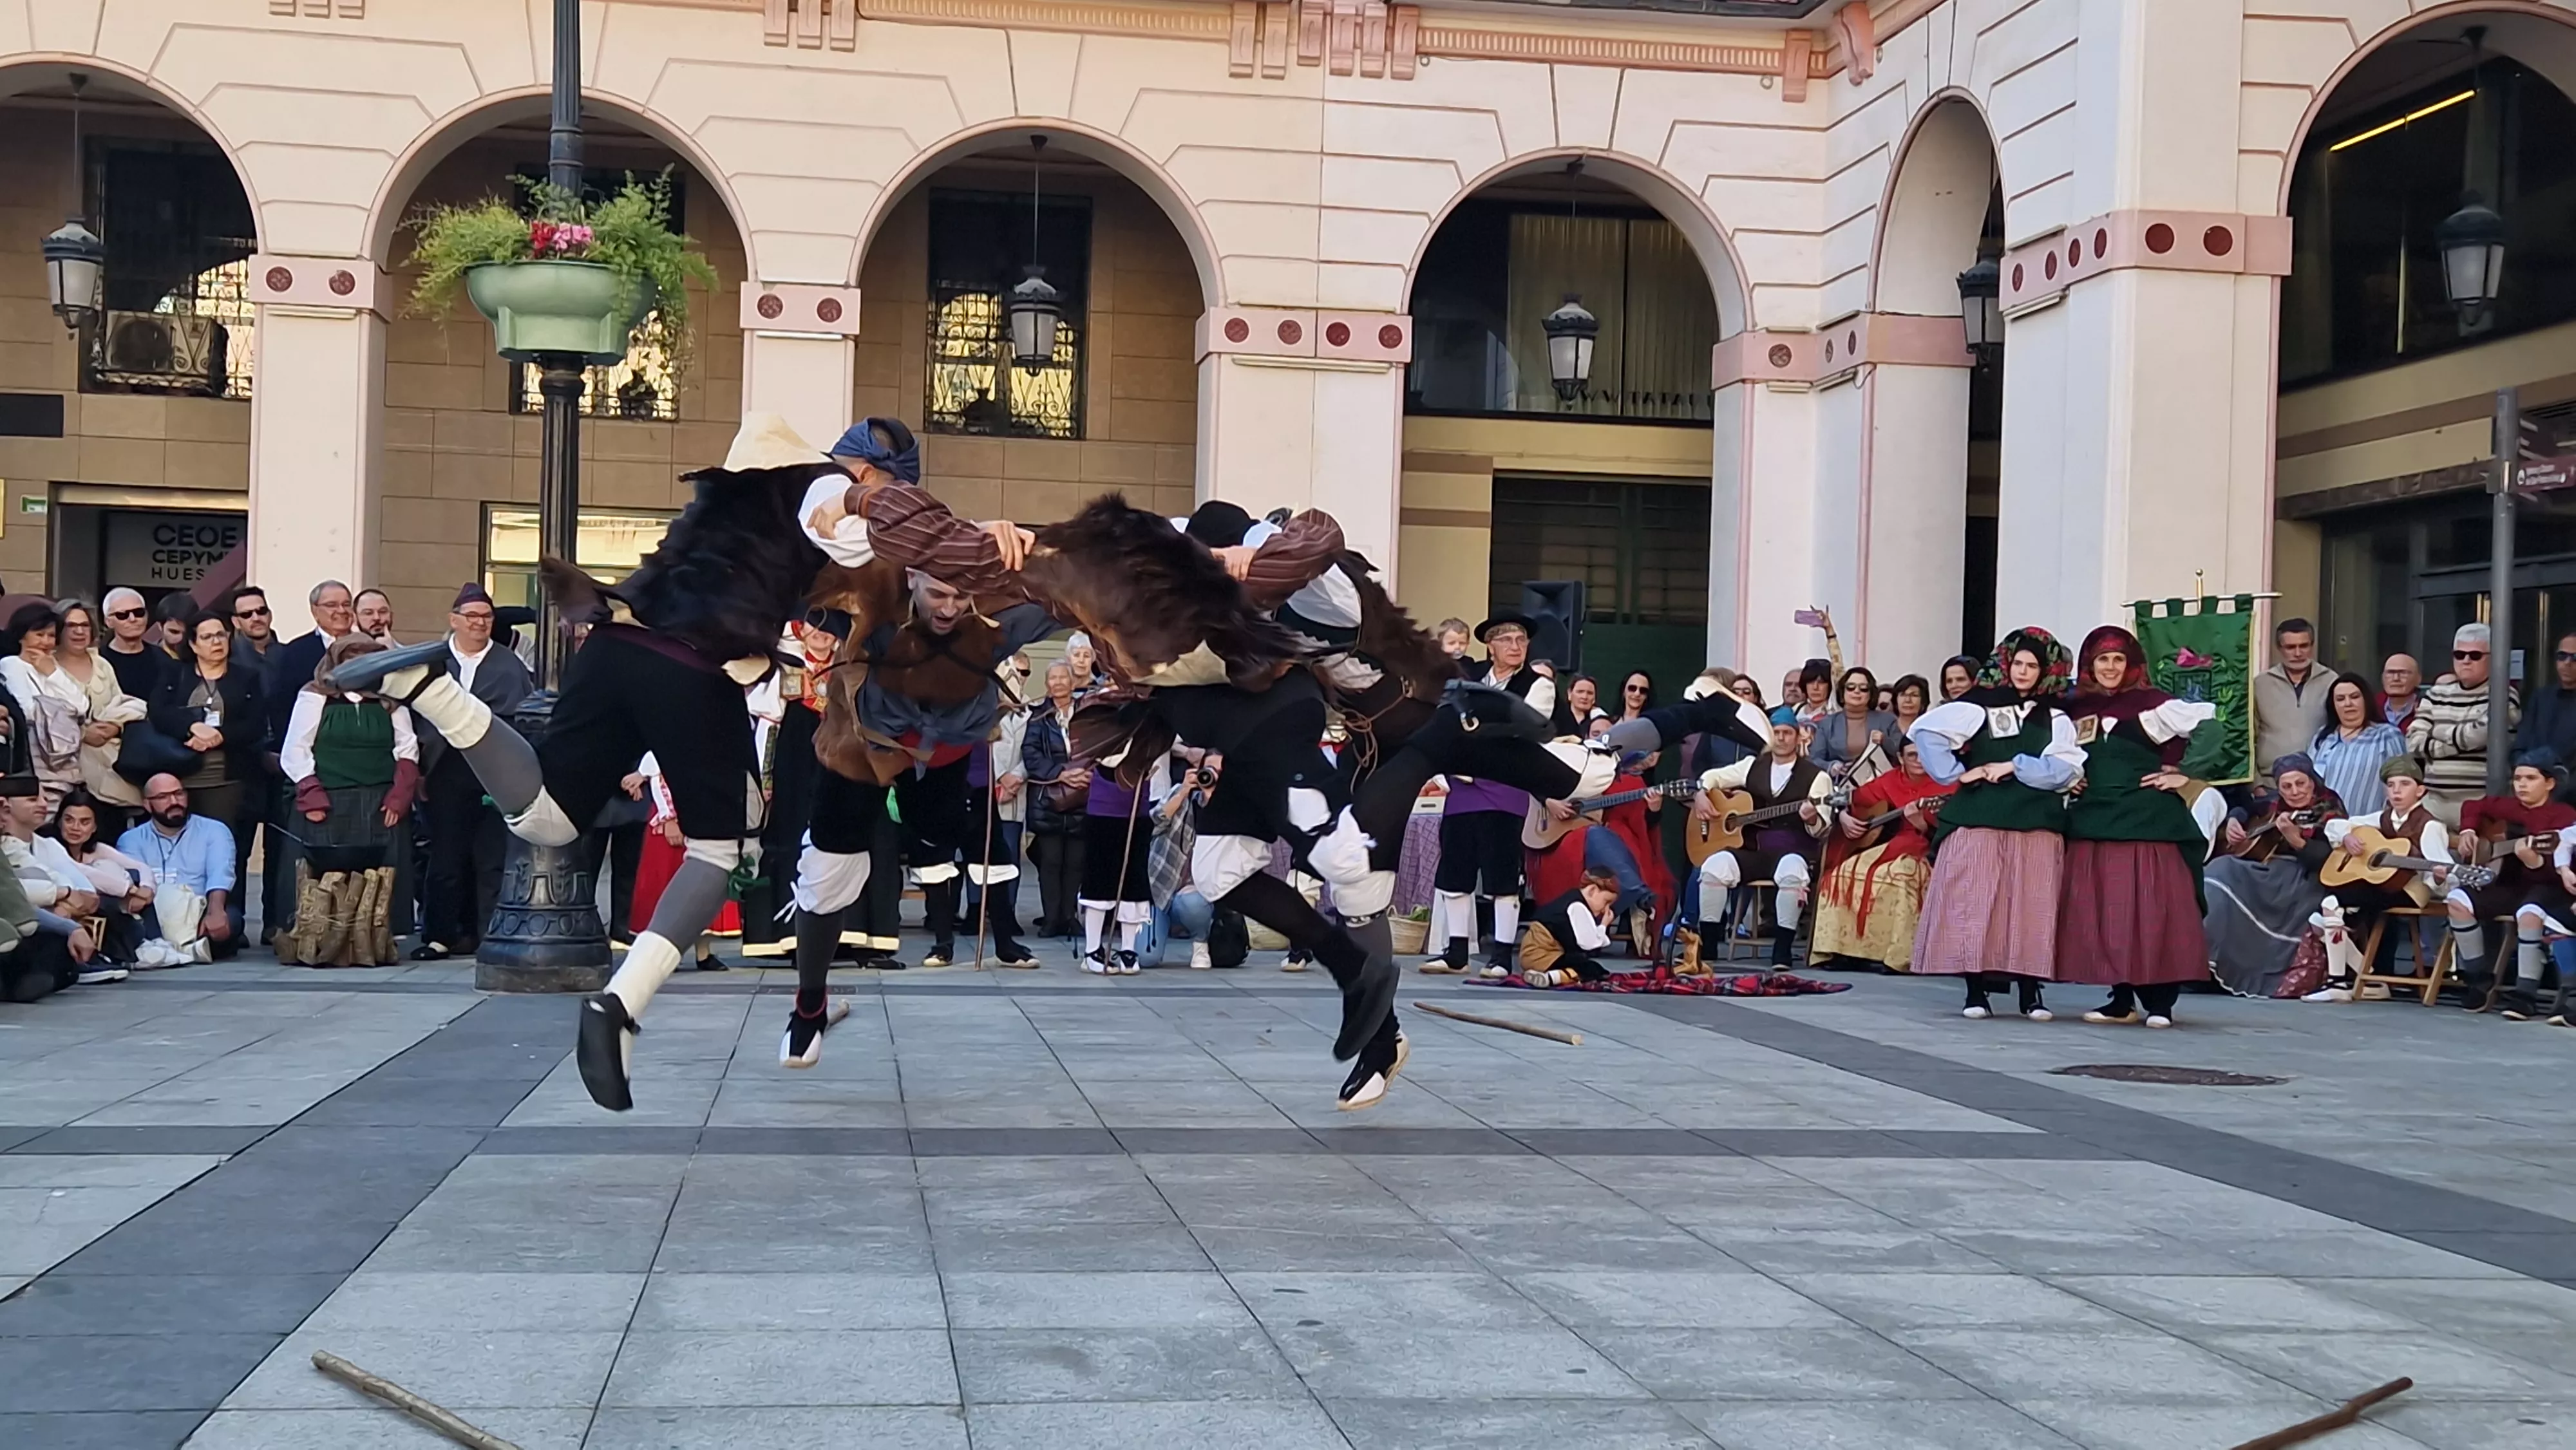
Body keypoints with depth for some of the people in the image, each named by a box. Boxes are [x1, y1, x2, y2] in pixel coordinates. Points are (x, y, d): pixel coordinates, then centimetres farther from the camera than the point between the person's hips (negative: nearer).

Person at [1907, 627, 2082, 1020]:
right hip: (1978, 819, -1)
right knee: (1974, 900, -4)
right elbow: (1926, 730, -4)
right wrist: (1956, 773, -7)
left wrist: (2013, 766, -10)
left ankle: (2031, 991, 8)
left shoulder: (2056, 718, 11)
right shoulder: (1980, 706, 5)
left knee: (2032, 905, 0)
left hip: (2037, 824, 1)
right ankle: (1975, 990, 2)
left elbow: (2065, 768, -2)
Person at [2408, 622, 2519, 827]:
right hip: (2435, 799, 4)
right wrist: (2458, 743, -6)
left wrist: (2439, 732, 2)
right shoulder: (2437, 694, 15)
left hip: (2480, 802, -4)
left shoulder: (2504, 695, 1)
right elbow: (2414, 743, 6)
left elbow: (2478, 735, -15)